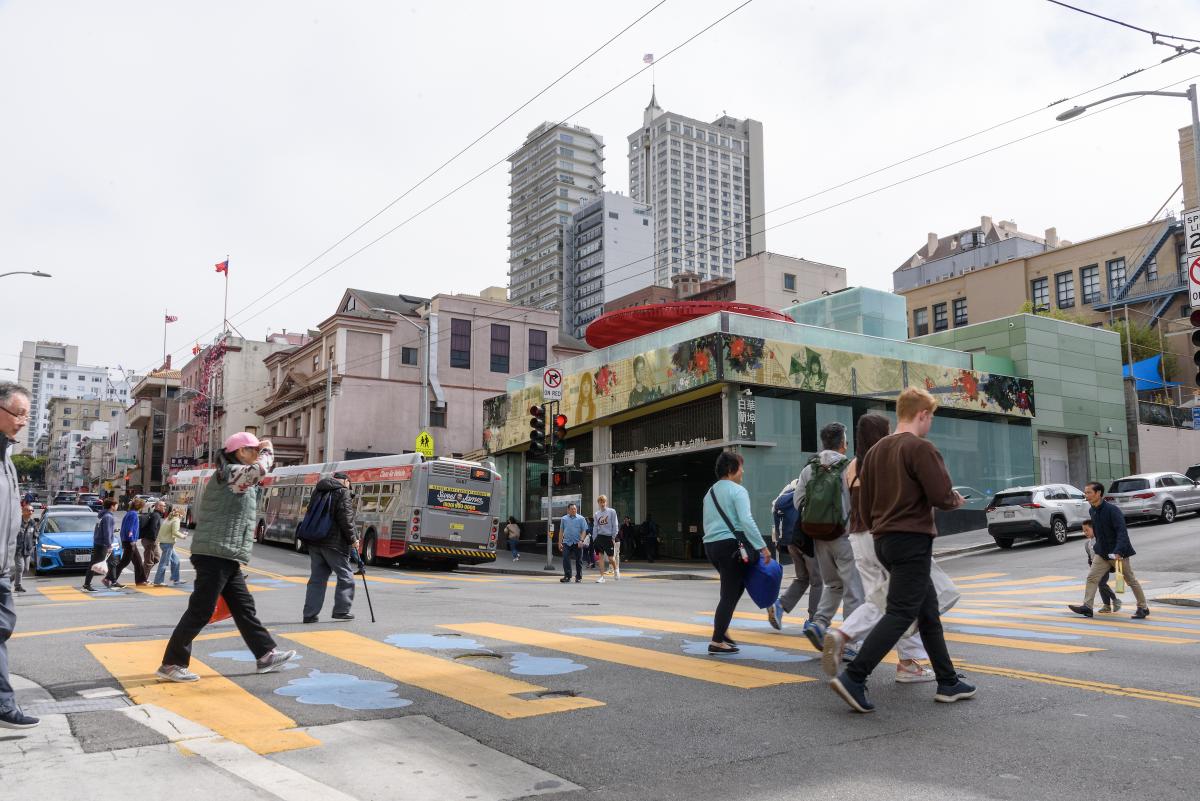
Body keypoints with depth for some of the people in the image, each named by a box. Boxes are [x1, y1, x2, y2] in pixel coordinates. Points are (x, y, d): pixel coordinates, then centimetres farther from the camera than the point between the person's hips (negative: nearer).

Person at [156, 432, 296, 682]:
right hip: (215, 556, -10)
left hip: (227, 558, 10)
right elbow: (260, 469, -29)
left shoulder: (237, 477, 20)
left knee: (244, 607, 13)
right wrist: (267, 450, -12)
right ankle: (171, 664, 5)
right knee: (200, 612, -5)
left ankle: (265, 655, 19)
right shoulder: (229, 473, -12)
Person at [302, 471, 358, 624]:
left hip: (314, 542, 7)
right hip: (334, 542, -7)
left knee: (317, 577, 11)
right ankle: (341, 610, 7)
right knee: (345, 576, 5)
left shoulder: (318, 490, 17)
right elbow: (345, 519, -13)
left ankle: (309, 614, 9)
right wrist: (353, 539, -5)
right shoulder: (343, 492, -7)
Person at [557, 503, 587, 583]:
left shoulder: (580, 518, 2)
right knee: (565, 559, -8)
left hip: (577, 543, -1)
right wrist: (560, 542, 9)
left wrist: (581, 540, -14)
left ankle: (578, 577, 14)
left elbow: (584, 531, -1)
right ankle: (567, 576, -2)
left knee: (578, 560, 4)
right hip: (567, 543, 1)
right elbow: (561, 531, 14)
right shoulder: (564, 519, 10)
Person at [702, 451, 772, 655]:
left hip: (710, 545, 8)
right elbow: (746, 520, -19)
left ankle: (722, 629, 18)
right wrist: (762, 547, -18)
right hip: (730, 545, -8)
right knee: (730, 593, -3)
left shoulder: (710, 493, 18)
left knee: (736, 586, 22)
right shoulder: (737, 491, -8)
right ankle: (717, 641, -3)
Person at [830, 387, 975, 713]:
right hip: (913, 540, -9)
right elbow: (941, 495, -16)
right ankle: (853, 678, -13)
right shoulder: (921, 448, -12)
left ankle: (948, 682, 24)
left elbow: (864, 501, 14)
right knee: (900, 614, -7)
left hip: (884, 540, 9)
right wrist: (956, 500, 5)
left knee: (928, 609, 17)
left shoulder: (875, 451, 12)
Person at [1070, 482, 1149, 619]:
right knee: (1092, 577, -3)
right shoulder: (1092, 511, 4)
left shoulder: (1112, 510, -20)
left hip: (1119, 553, -7)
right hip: (1102, 553, 7)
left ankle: (1143, 608, 21)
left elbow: (1122, 532, -25)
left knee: (1131, 580, 7)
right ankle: (1087, 607, -5)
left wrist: (1118, 551, -33)